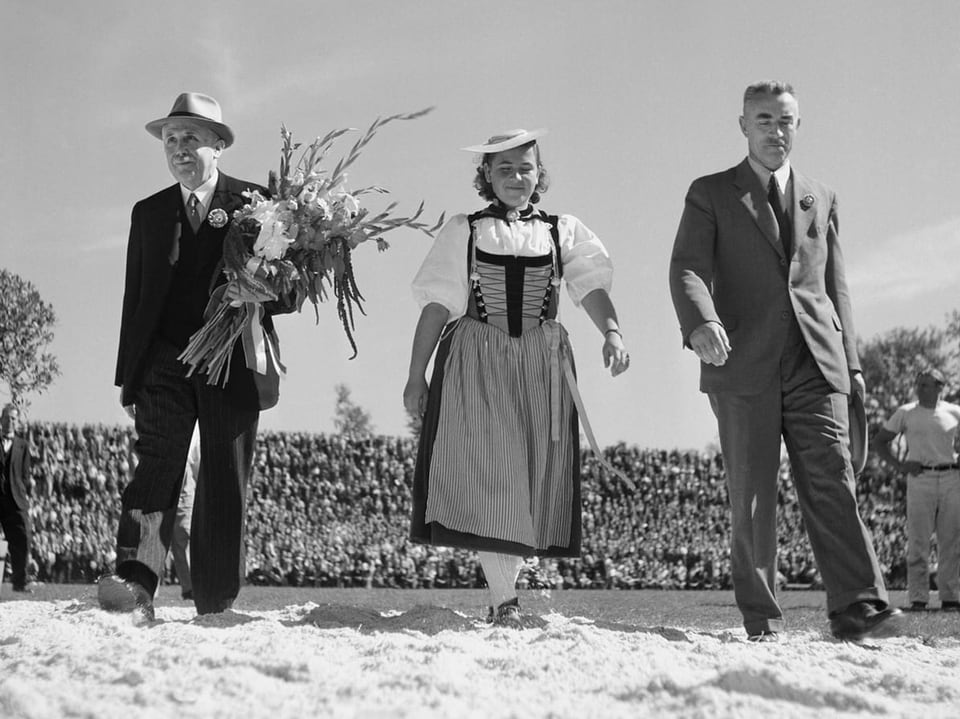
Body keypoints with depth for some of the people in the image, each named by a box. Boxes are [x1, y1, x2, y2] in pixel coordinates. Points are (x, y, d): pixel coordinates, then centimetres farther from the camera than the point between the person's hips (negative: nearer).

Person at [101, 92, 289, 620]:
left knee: (225, 487, 0)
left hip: (233, 364, -2)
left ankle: (216, 610, 5)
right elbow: (135, 299, 17)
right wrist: (127, 376, 12)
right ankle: (135, 582, -30)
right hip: (164, 361, 2)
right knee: (156, 464, -17)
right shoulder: (148, 213, 16)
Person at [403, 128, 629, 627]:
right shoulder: (463, 231, 8)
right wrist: (416, 376, 2)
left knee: (533, 477, 2)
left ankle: (505, 589, 17)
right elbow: (437, 305, 5)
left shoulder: (564, 231, 11)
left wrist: (611, 331, -22)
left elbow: (591, 286, -2)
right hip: (476, 362, -2)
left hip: (542, 366, 2)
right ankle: (504, 601, -7)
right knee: (487, 474, -10)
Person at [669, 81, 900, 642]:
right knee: (752, 496, -2)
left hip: (815, 365, 2)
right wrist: (700, 322, -24)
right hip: (744, 366, -2)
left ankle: (858, 608, -16)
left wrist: (851, 360, 15)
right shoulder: (710, 195, 11)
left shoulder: (821, 199, 22)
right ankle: (762, 622, 3)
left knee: (833, 483, -10)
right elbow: (688, 267, -3)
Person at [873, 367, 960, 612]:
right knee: (918, 541, -6)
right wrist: (898, 466, -1)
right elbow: (879, 441, 10)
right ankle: (917, 598, -4)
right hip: (920, 479, -2)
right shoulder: (906, 413, 6)